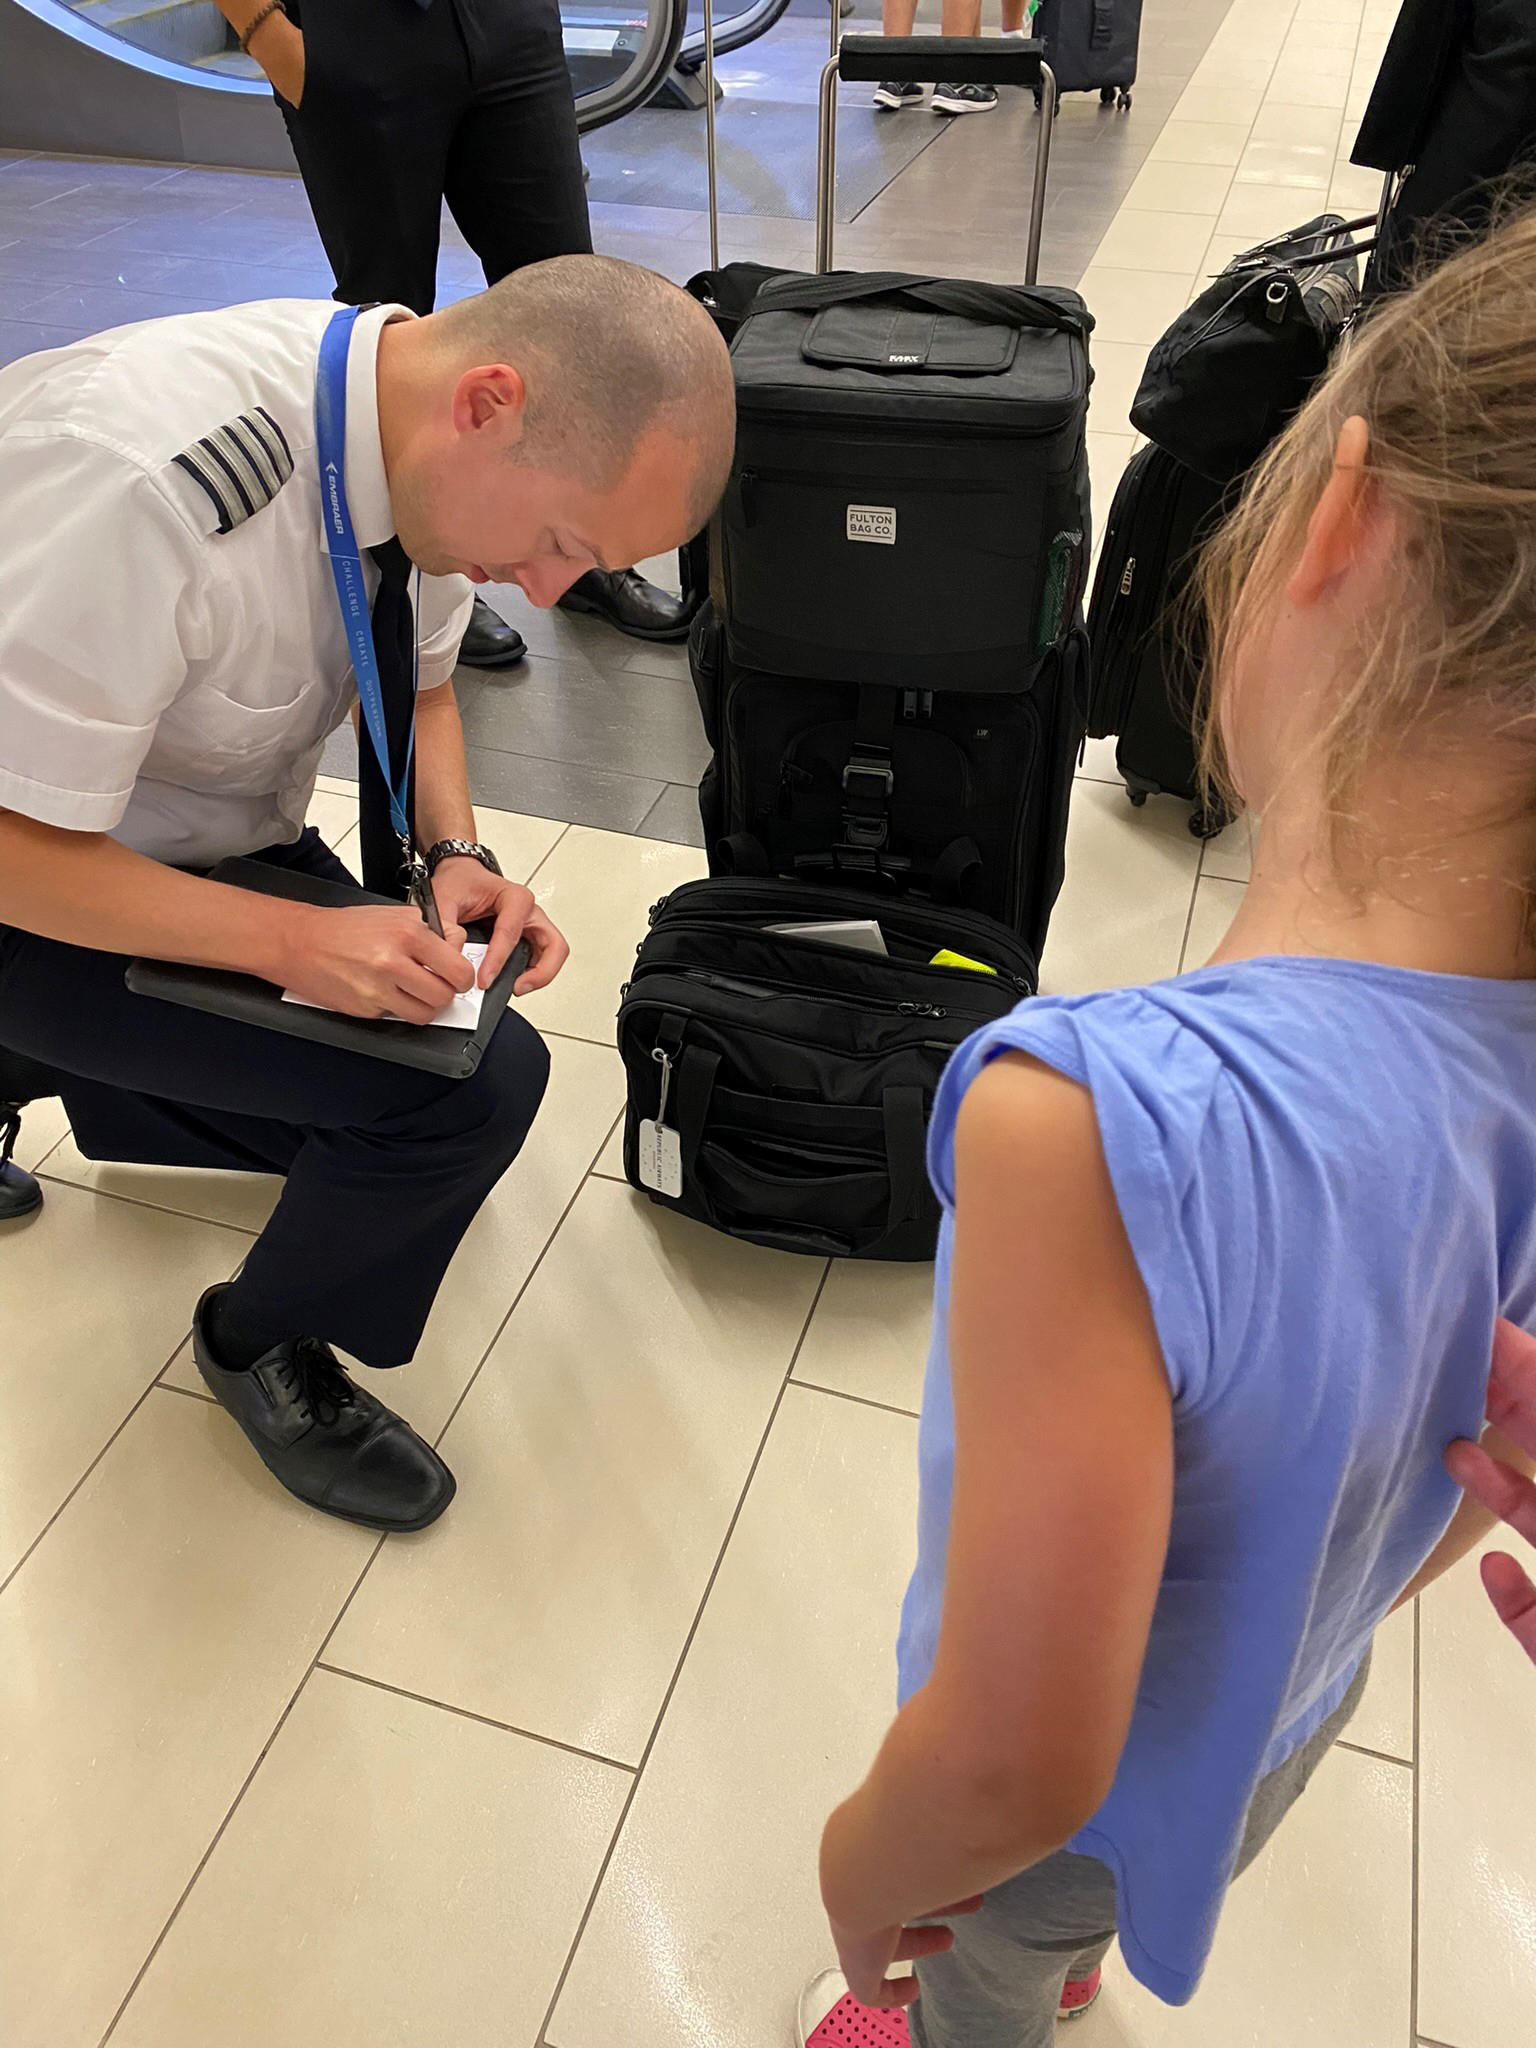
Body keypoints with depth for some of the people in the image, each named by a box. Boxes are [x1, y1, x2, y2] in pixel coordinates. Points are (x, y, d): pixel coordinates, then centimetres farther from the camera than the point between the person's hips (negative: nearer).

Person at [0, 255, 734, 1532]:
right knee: (462, 1094, -22)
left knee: (469, 1049, 11)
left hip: (236, 841, 7)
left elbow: (418, 693, 3)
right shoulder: (135, 485, -37)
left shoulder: (426, 438, -13)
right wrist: (293, 939, -34)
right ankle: (262, 1344, 7)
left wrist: (454, 859, -14)